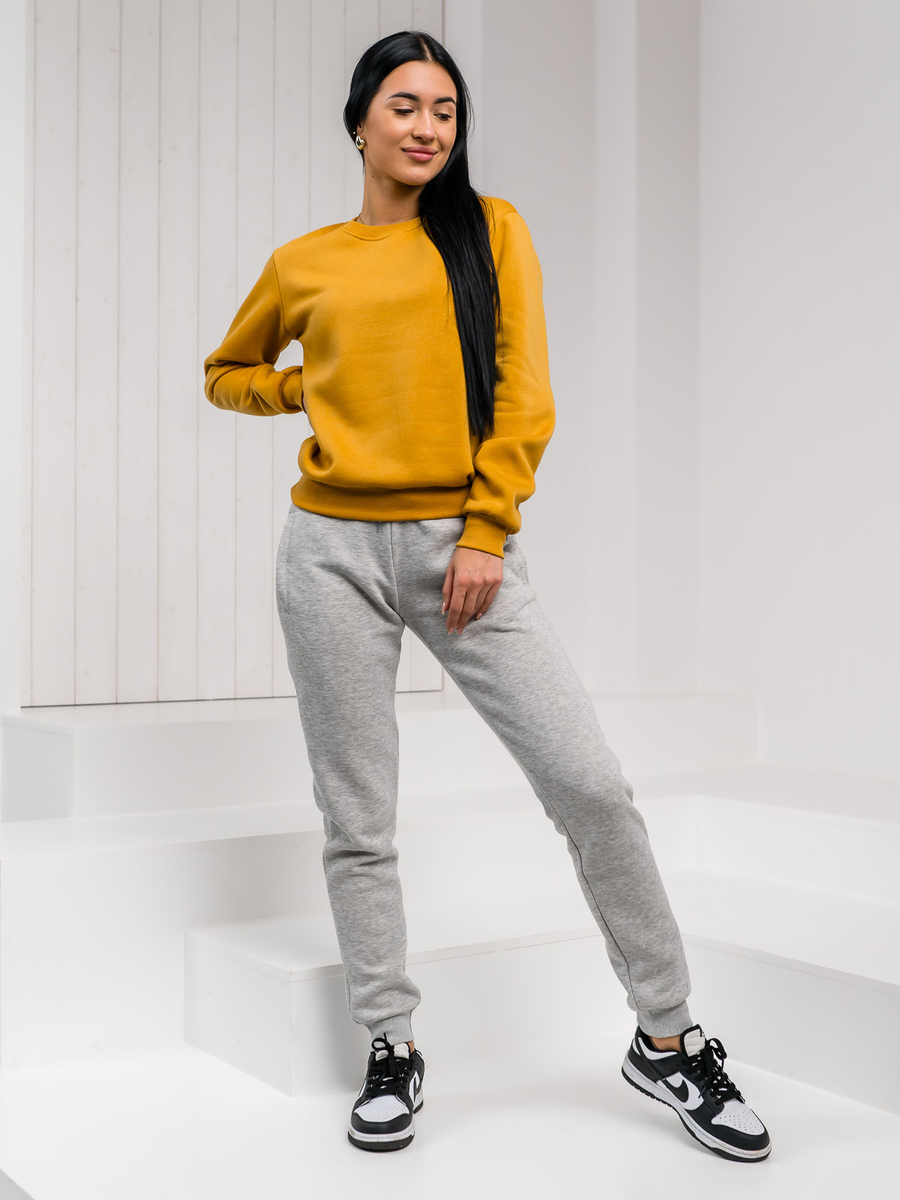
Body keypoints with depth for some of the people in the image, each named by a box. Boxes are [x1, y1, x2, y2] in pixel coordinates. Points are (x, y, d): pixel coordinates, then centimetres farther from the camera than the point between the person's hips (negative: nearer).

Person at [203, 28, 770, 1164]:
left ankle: (667, 1038, 9)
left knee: (591, 783, -8)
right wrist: (315, 387, 7)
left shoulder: (491, 228, 8)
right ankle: (391, 1049, 21)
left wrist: (486, 534, -8)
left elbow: (523, 393, 0)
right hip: (334, 549, 2)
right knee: (357, 819, 5)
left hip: (461, 542, -1)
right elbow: (226, 373, 26)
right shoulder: (303, 262, 11)